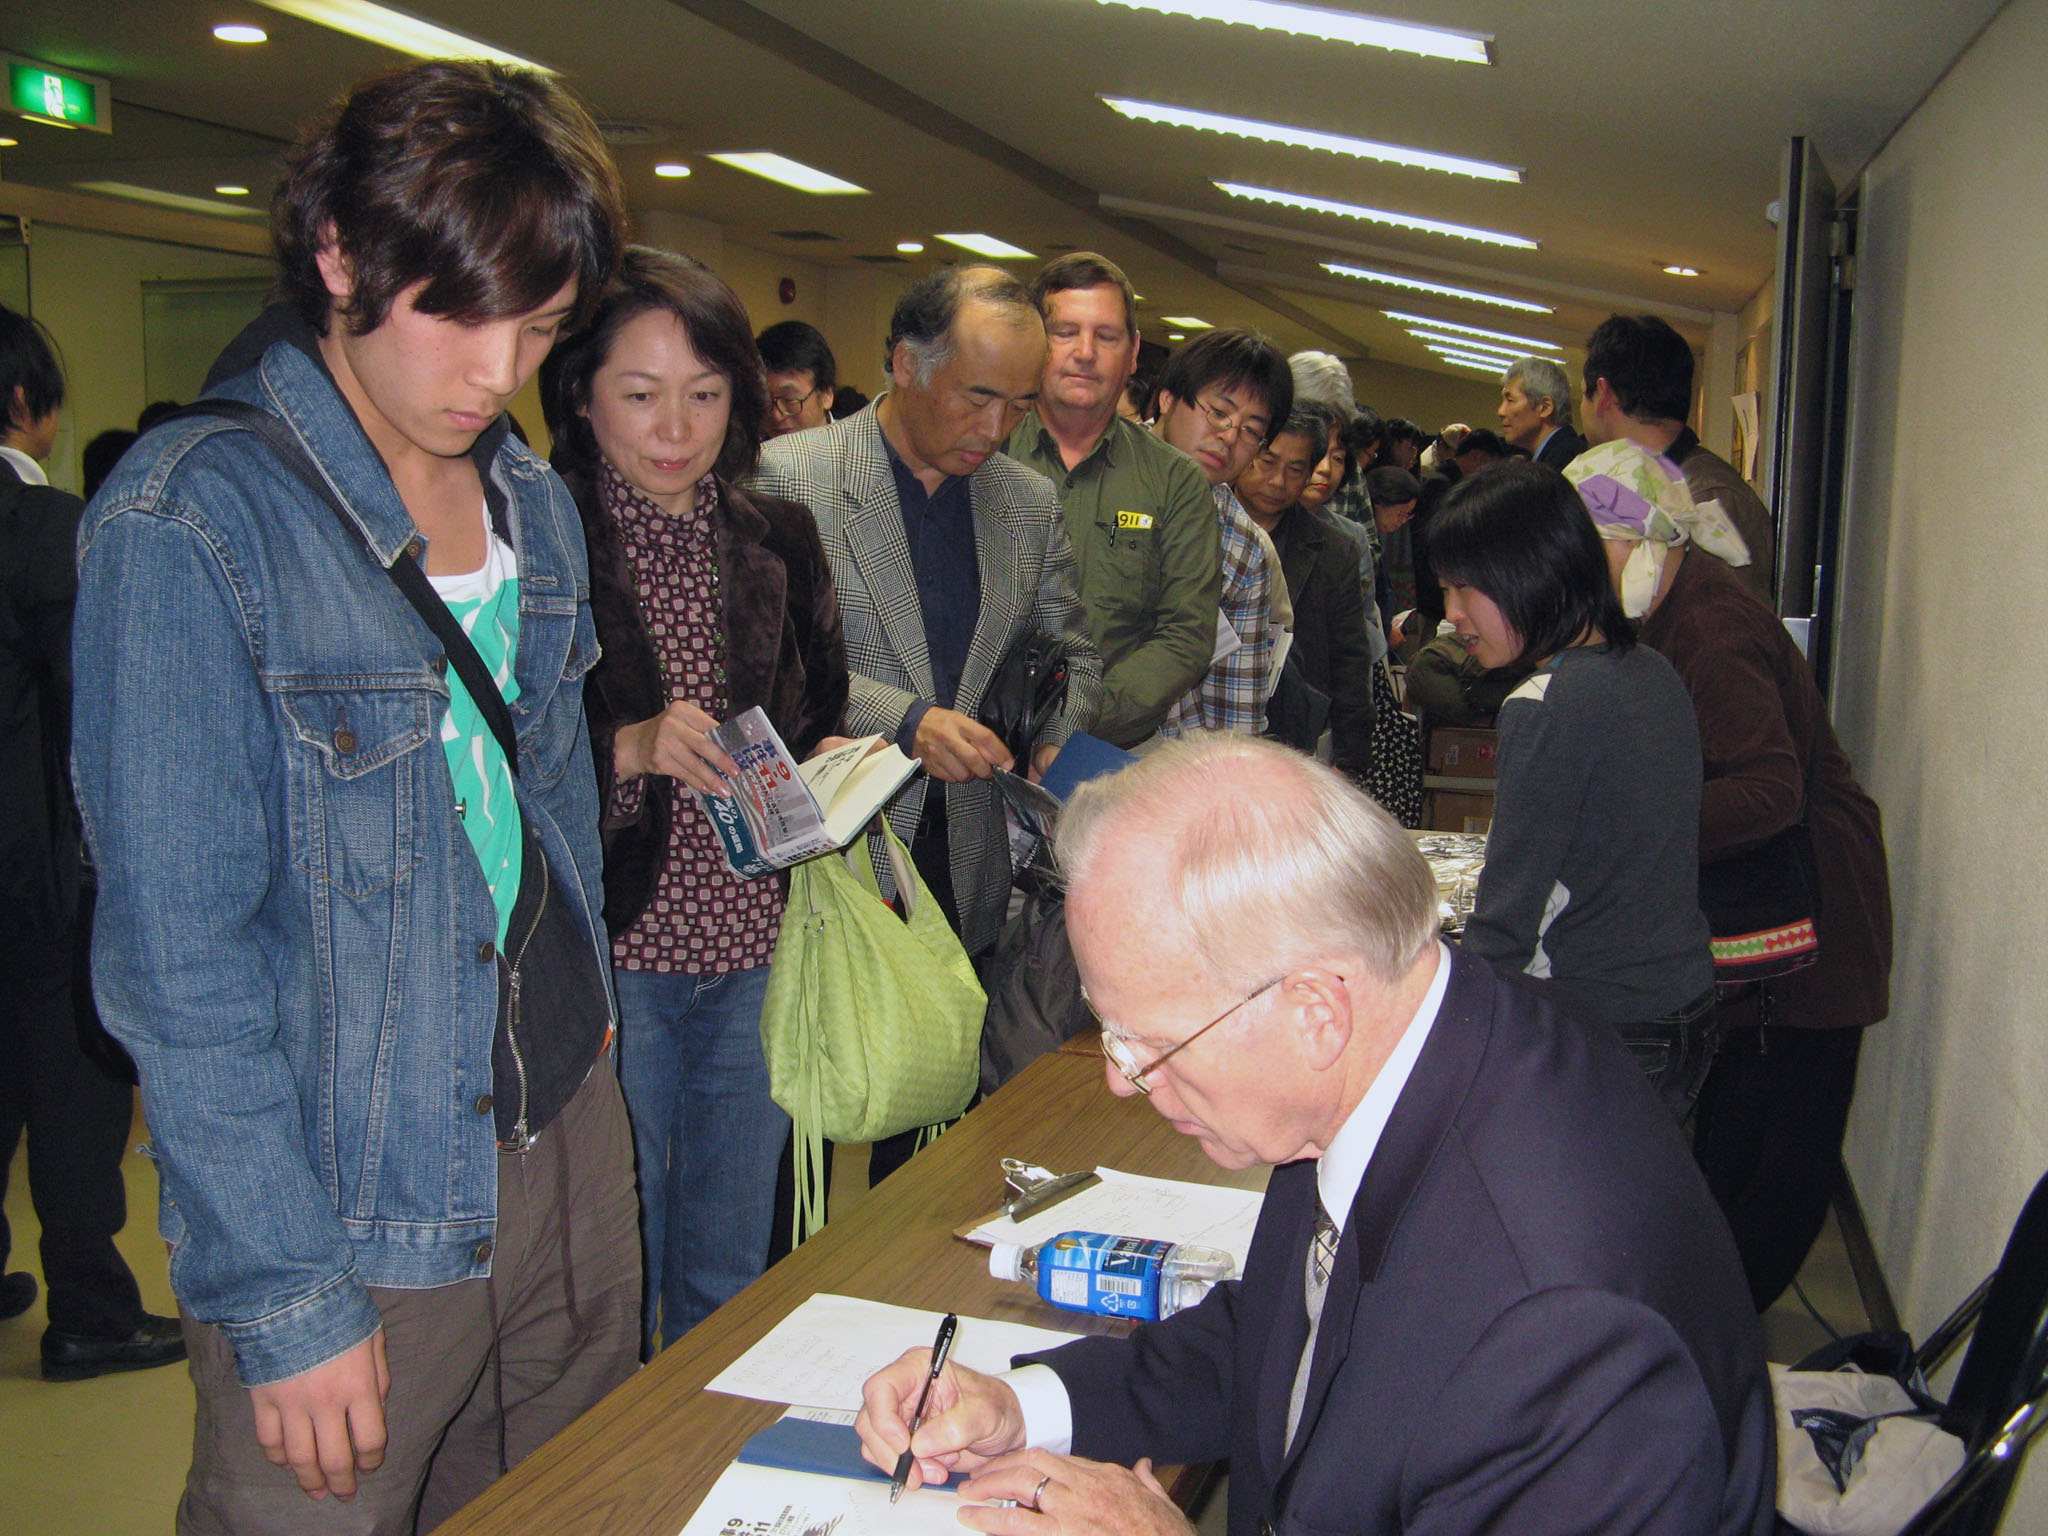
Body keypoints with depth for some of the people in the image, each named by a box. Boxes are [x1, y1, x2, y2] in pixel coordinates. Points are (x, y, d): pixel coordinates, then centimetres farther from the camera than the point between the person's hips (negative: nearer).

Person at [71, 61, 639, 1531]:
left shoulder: (535, 503, 7)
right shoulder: (188, 523, -16)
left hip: (571, 1134, 7)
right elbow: (173, 955, -17)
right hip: (357, 1210, -6)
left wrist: (583, 1016, 15)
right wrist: (285, 1293, -17)